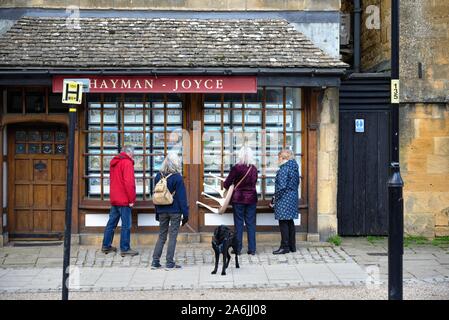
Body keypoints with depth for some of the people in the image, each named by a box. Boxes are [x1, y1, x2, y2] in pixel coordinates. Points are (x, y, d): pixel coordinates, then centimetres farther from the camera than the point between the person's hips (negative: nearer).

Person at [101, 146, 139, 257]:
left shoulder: (114, 162, 15)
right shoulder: (127, 163, -13)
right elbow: (129, 183, -20)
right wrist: (131, 199, -15)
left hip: (114, 199, 9)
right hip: (124, 200, -9)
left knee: (111, 222, 15)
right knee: (126, 225, -3)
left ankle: (106, 246, 21)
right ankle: (125, 249, 0)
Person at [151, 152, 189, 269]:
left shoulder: (158, 176, 4)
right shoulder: (177, 177, -12)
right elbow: (182, 197, -10)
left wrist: (157, 212, 18)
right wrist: (185, 214, -5)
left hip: (162, 211, 5)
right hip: (175, 211, -5)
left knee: (162, 236, 13)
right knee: (173, 236, 2)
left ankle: (155, 262, 10)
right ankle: (170, 263, 3)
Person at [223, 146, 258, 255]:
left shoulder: (236, 168, -11)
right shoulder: (254, 168, 0)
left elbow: (226, 184, -7)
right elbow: (254, 182, 11)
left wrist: (226, 186, 13)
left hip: (238, 198, -3)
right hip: (251, 198, 3)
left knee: (239, 223, 4)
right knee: (251, 223, 7)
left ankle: (238, 248, 6)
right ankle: (252, 249, 8)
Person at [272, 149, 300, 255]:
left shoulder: (284, 169, -15)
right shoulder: (294, 168, 13)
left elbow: (281, 186, -18)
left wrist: (275, 198, -12)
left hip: (284, 199, -9)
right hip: (293, 198, 9)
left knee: (283, 223, -5)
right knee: (290, 222, 14)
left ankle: (285, 247, -4)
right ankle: (292, 246, 19)